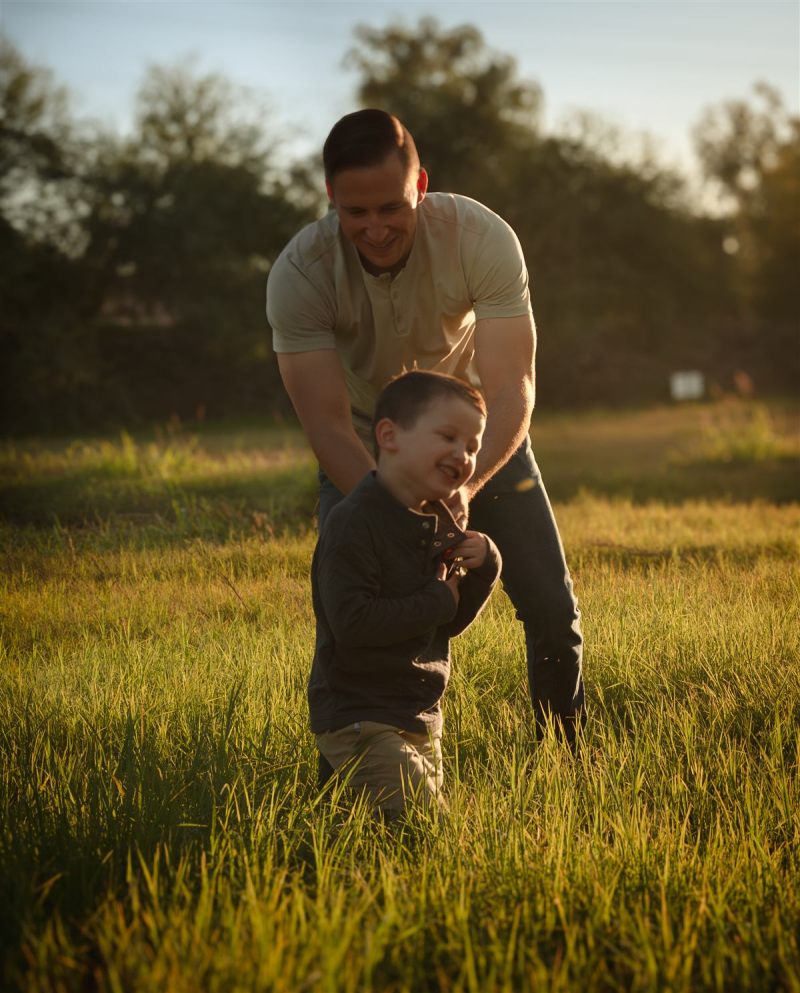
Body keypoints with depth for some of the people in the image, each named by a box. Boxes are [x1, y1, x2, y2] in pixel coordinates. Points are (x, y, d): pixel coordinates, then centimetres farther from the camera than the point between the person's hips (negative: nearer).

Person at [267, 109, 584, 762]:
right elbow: (326, 421, -31)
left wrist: (464, 487, -53)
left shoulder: (481, 238, -31)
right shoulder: (299, 273, -30)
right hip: (363, 451, 0)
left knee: (553, 610, -3)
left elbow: (511, 389, -34)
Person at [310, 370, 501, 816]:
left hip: (421, 718, 9)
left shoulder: (440, 524, 8)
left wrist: (484, 569, -4)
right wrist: (436, 602, -20)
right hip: (358, 719, -9)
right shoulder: (354, 524, -19)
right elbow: (350, 622, -28)